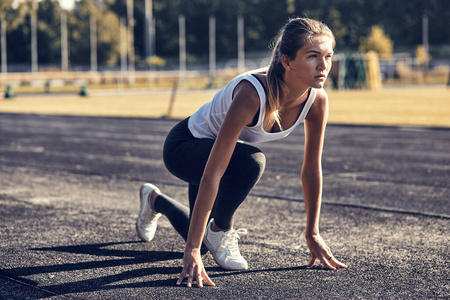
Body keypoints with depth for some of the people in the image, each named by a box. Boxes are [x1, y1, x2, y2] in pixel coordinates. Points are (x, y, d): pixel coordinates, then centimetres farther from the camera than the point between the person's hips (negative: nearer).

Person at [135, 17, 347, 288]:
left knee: (204, 239, 16)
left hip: (222, 146, 7)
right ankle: (219, 230, -9)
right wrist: (192, 251, -44)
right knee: (251, 162, -38)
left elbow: (312, 169, -9)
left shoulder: (317, 100, -23)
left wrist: (313, 234, -5)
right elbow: (212, 174, -42)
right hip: (183, 147, -6)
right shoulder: (252, 94, -41)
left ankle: (156, 200, 46)